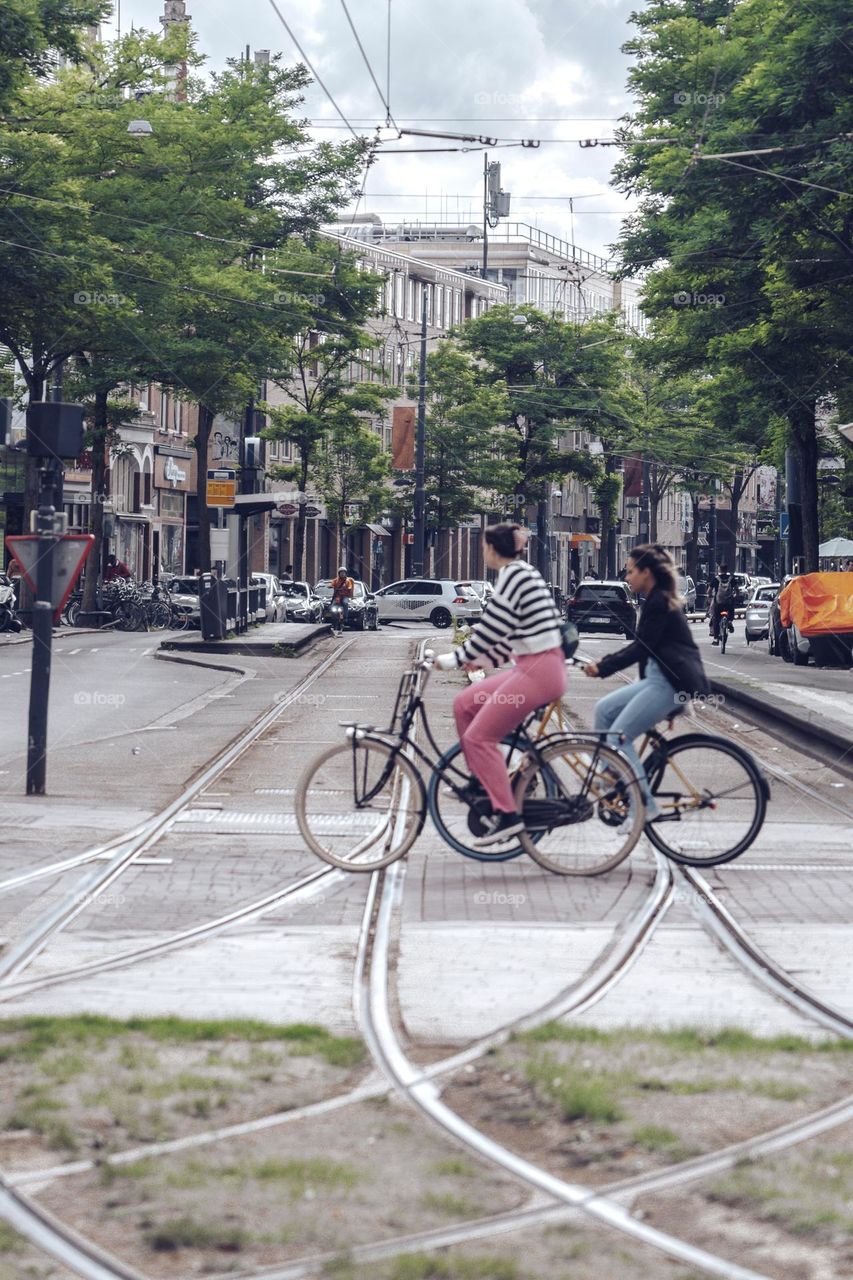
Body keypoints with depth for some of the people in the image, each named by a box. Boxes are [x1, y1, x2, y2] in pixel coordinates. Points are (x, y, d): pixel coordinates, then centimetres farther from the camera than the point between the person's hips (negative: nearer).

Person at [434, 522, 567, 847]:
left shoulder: (512, 575, -13)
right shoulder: (524, 573, 16)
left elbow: (491, 628, -17)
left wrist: (456, 659, -8)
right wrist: (485, 659, 28)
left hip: (537, 671, -10)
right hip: (535, 666, 10)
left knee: (479, 736, -8)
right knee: (464, 704, 15)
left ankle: (508, 815, -9)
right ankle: (481, 781, 23)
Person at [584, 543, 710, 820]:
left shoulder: (658, 603, -13)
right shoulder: (658, 600, 18)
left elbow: (641, 649, -17)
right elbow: (642, 646, 23)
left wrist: (603, 668, -17)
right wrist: (605, 661, 15)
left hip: (672, 683, -10)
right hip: (660, 678, 10)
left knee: (618, 738, -12)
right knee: (604, 709, 11)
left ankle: (645, 807, -10)